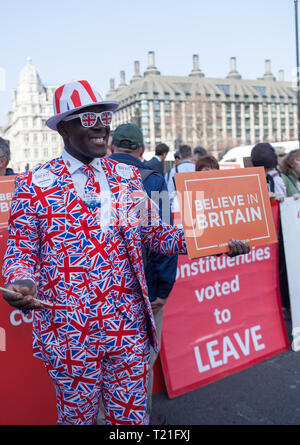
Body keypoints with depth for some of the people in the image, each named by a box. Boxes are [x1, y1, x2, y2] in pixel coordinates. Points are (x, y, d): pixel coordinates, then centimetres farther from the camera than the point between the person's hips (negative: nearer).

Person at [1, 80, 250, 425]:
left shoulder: (127, 176, 7)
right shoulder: (34, 185, -3)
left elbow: (153, 232, 8)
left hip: (129, 325, 3)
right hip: (68, 330, -2)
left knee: (131, 415, 15)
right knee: (77, 415, 16)